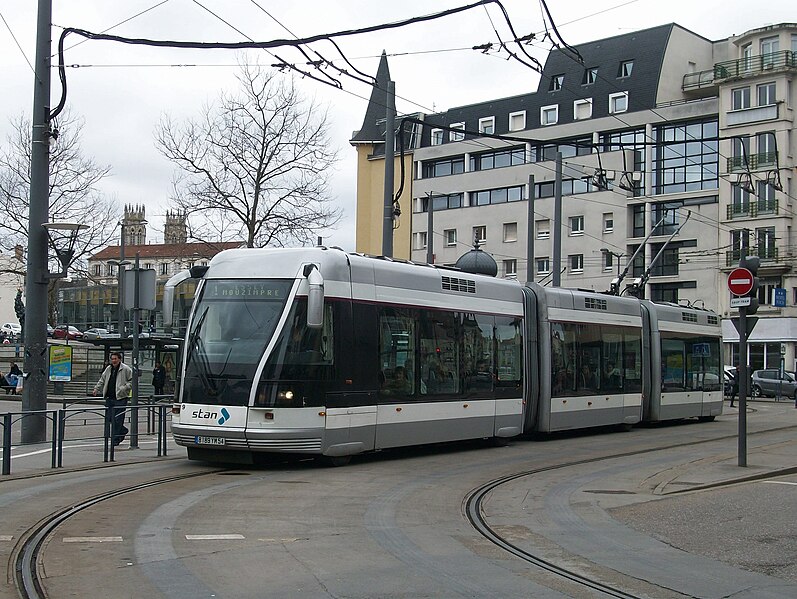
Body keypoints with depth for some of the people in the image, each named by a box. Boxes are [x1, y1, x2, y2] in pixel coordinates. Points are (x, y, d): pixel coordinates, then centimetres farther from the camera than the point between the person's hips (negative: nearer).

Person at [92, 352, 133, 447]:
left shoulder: (126, 369, -5)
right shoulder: (109, 369, 15)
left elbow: (131, 382, -4)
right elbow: (102, 380, 25)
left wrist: (124, 388, -15)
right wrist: (97, 388, 15)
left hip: (120, 398, -6)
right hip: (109, 398, 6)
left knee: (117, 420, -6)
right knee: (110, 418, 8)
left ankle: (115, 440, 2)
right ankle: (123, 430, 32)